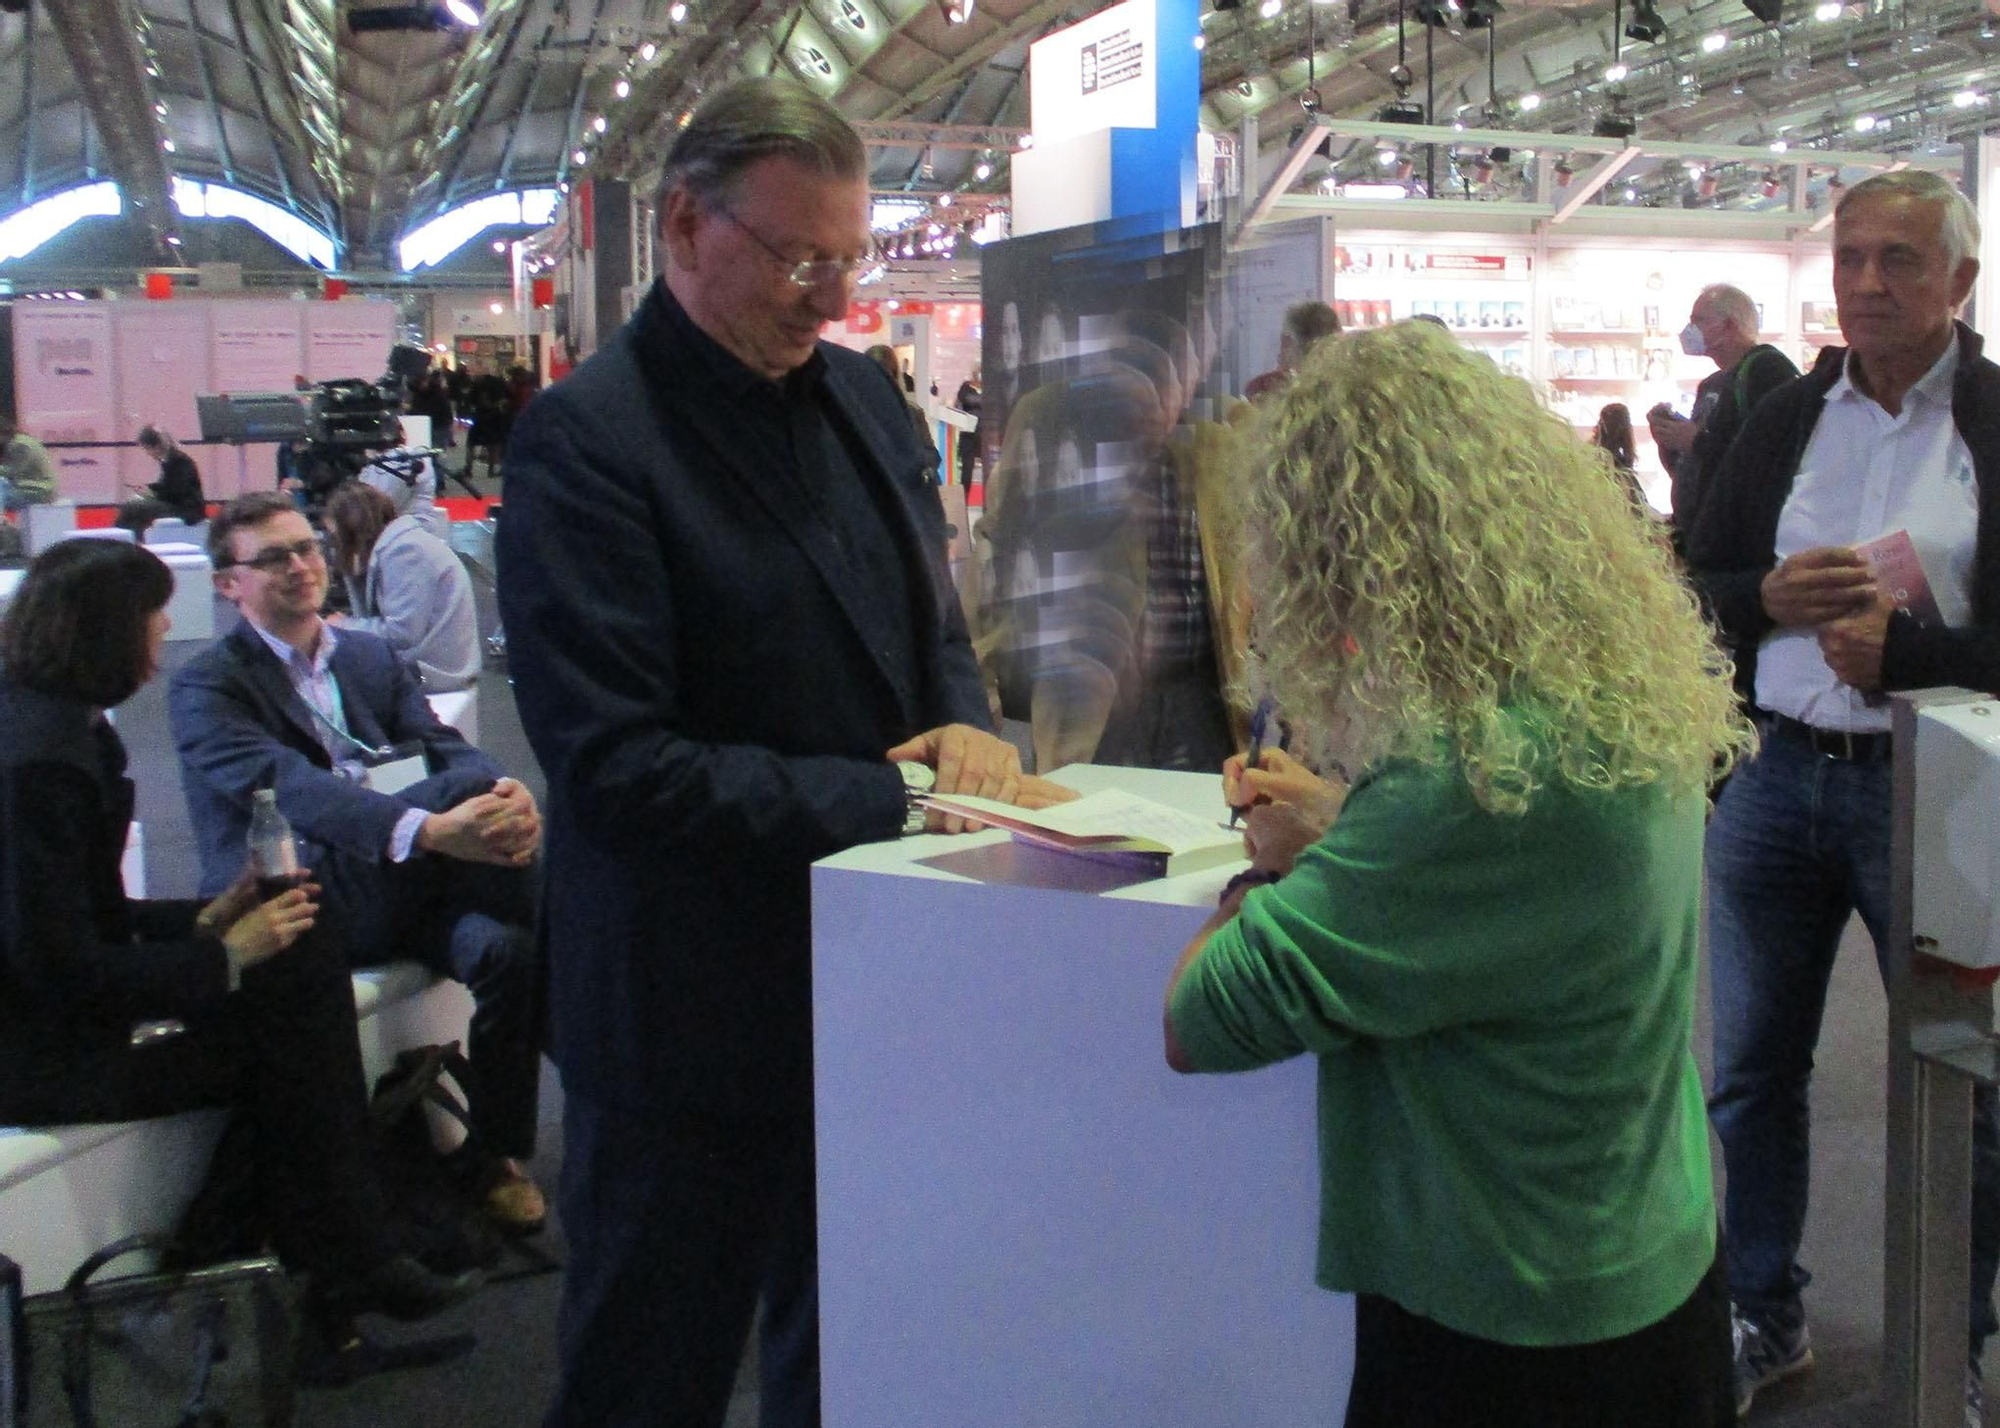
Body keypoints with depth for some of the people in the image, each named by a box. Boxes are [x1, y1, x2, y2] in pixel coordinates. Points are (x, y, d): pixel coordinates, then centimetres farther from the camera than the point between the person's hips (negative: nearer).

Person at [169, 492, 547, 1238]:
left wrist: (504, 792, -26)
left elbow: (446, 748, 0)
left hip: (396, 885, 5)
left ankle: (499, 1156, -6)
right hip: (292, 903, -5)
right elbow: (289, 786, -23)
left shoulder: (374, 657, 16)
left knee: (505, 948, -26)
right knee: (460, 783, -28)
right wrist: (428, 827, -40)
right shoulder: (206, 687, -3)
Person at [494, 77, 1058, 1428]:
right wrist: (891, 799, -22)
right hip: (695, 1012, -7)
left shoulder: (862, 394, 8)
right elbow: (616, 765, -22)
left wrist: (967, 724, -6)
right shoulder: (586, 441, -16)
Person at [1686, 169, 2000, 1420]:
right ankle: (1766, 1317, 32)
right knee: (1754, 1068, 14)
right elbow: (1699, 588, 11)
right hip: (1777, 777, 4)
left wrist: (1897, 649, -21)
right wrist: (1776, 597, -9)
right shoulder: (1786, 420, 9)